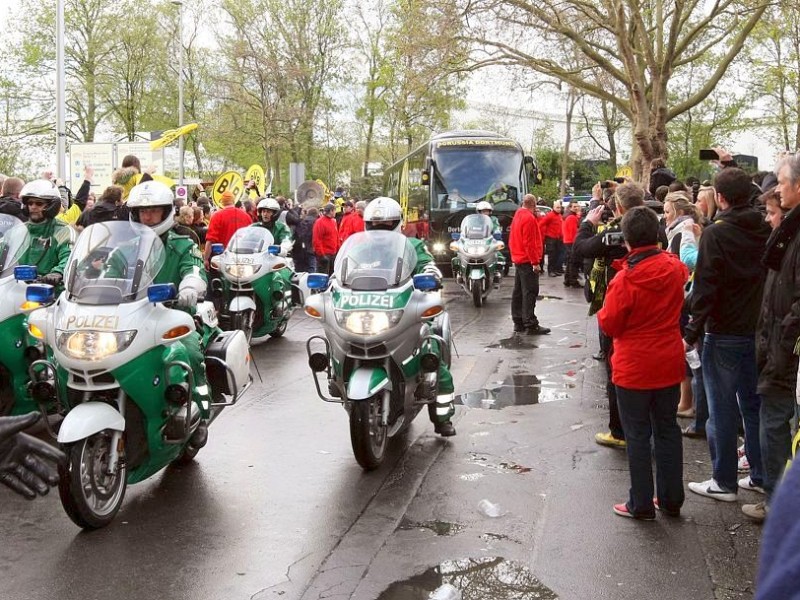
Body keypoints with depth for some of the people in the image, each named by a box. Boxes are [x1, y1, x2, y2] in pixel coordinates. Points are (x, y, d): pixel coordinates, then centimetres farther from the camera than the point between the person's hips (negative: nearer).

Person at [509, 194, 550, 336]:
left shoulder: (517, 216, 13)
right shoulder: (529, 218, -15)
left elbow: (512, 240, 18)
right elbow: (529, 243, -20)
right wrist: (535, 262, -19)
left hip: (518, 260, 10)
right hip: (527, 261, -10)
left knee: (518, 292, 12)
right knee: (530, 292, -9)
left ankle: (518, 323, 17)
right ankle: (531, 325, -10)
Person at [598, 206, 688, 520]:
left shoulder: (624, 279, -21)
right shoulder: (676, 268, -4)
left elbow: (609, 325, -13)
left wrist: (603, 311, 6)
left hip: (634, 368, -5)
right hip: (669, 364, 5)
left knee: (638, 435, 5)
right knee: (667, 430, 16)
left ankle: (641, 505, 13)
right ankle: (671, 500, 25)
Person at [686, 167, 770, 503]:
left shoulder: (715, 234, -15)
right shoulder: (765, 231, 3)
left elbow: (705, 289, -17)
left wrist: (692, 333, -11)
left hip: (724, 334, -6)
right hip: (759, 332, 6)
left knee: (722, 409, 3)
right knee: (754, 404, 16)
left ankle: (724, 482, 11)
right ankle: (761, 475, 24)